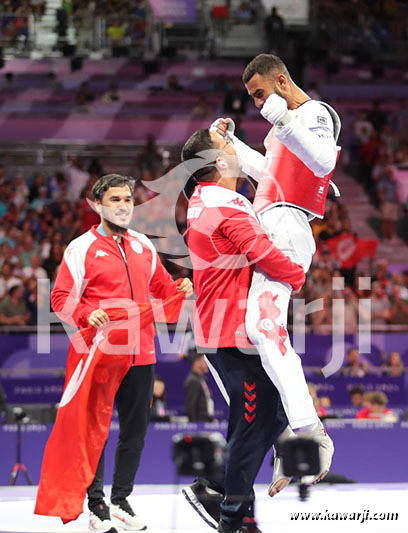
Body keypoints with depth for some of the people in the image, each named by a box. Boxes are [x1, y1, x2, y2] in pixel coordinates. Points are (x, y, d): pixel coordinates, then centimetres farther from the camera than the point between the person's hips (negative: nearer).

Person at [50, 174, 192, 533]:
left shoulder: (144, 247, 13)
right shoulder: (83, 248, -3)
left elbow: (160, 286, 21)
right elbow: (62, 298, -5)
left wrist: (179, 289, -1)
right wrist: (87, 314, -23)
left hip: (141, 355, 5)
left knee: (136, 430, 10)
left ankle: (121, 500, 21)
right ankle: (96, 504, 8)